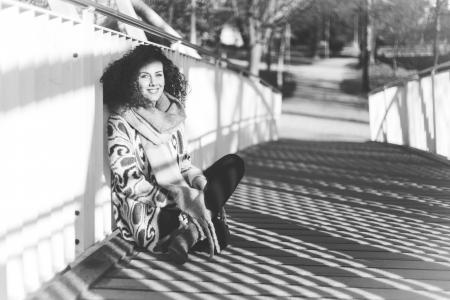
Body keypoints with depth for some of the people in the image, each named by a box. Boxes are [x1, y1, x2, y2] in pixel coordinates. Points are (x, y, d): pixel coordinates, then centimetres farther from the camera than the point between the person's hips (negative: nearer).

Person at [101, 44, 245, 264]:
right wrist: (181, 198, -24)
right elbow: (131, 185, -16)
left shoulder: (172, 114, 10)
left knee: (233, 164, -9)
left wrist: (201, 182, -9)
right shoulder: (120, 123, -11)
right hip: (145, 215, -8)